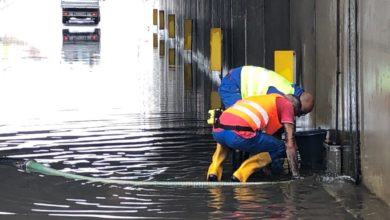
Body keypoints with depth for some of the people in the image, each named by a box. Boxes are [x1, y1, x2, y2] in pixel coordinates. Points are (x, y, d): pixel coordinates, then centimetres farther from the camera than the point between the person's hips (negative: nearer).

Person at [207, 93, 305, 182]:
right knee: (280, 148, 16)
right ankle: (241, 174, 2)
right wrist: (295, 175, 19)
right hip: (239, 134, -7)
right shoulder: (287, 104, 18)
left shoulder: (262, 99, 38)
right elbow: (290, 143, 14)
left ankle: (214, 170, 18)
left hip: (217, 131, 7)